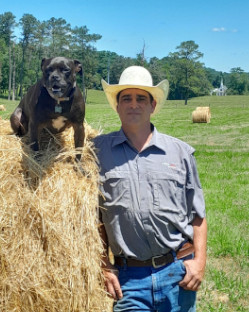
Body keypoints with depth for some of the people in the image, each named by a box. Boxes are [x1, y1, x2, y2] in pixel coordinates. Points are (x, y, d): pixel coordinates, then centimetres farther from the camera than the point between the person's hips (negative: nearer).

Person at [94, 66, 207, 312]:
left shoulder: (180, 151, 6)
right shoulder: (98, 150, 2)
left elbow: (197, 213, 9)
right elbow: (94, 215, 5)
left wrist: (200, 260, -1)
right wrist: (104, 266, 1)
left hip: (178, 272, 2)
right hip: (129, 276, -1)